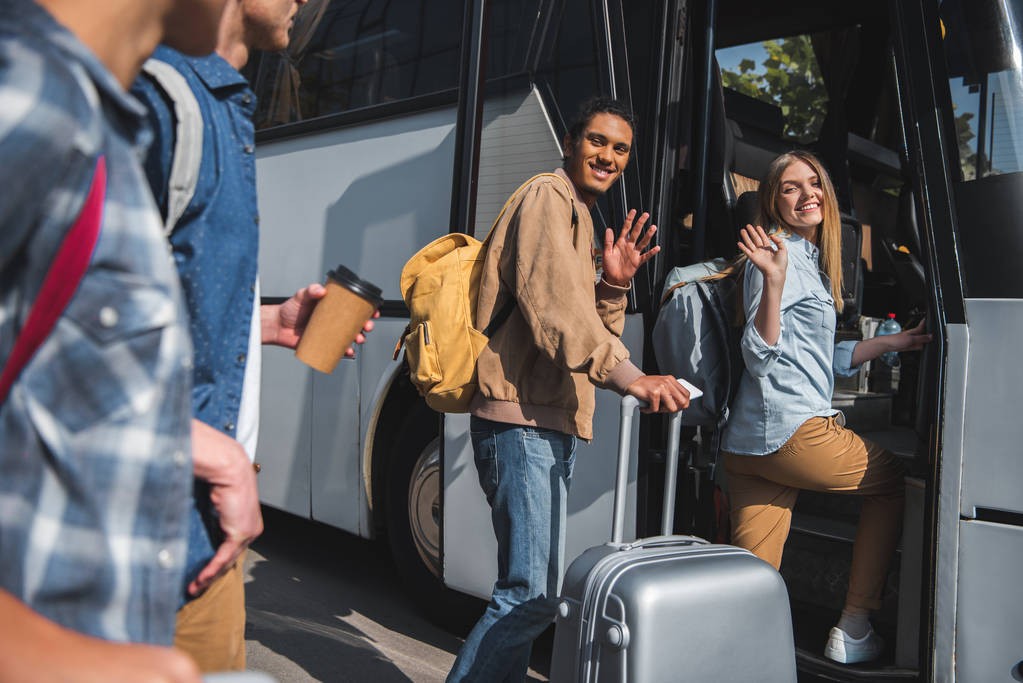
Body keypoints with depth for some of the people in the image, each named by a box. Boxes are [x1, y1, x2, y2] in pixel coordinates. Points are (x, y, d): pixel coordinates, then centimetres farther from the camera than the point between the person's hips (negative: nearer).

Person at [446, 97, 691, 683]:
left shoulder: (580, 216, 24)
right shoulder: (549, 199, -5)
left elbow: (589, 329, 20)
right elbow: (554, 308, -23)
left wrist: (614, 286, 1)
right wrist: (629, 376, -33)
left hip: (553, 422, 11)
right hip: (523, 417, -10)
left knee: (531, 590, 16)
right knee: (532, 595, -13)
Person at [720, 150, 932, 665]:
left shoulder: (812, 259, 23)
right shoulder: (779, 254, -7)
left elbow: (823, 360, 28)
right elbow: (762, 356, -17)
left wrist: (895, 342, 28)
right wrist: (773, 281, -28)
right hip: (791, 430, -8)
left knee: (751, 584, 3)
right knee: (894, 478, 14)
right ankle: (854, 630, 17)